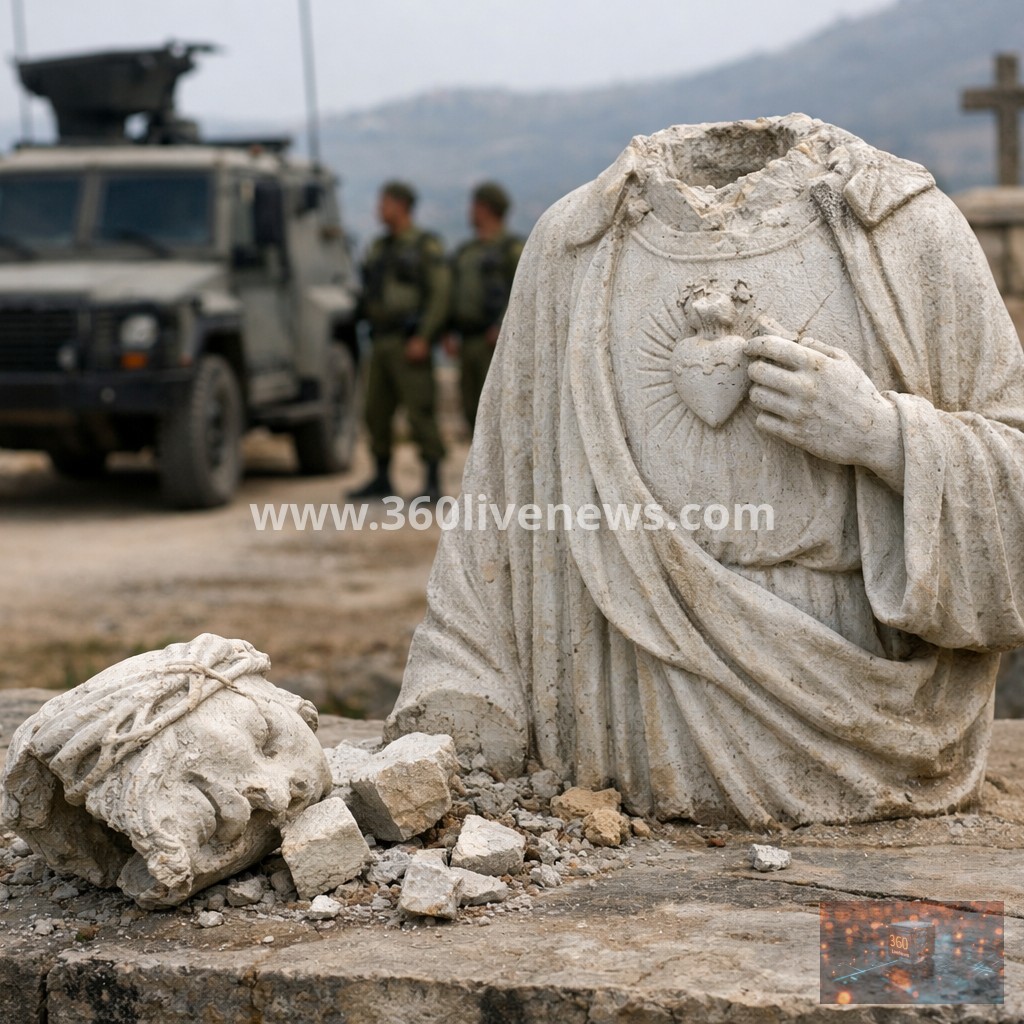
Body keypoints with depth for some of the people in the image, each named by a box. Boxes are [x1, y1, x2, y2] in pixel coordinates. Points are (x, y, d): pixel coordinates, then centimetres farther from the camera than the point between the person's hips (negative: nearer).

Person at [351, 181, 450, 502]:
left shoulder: (426, 246, -6)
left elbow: (440, 293, -13)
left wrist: (423, 338, -19)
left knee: (420, 412, -10)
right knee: (377, 413, 8)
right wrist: (373, 336, 12)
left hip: (410, 342, -8)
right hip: (382, 342, 8)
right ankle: (382, 479, 17)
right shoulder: (380, 247, 17)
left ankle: (433, 483, -7)